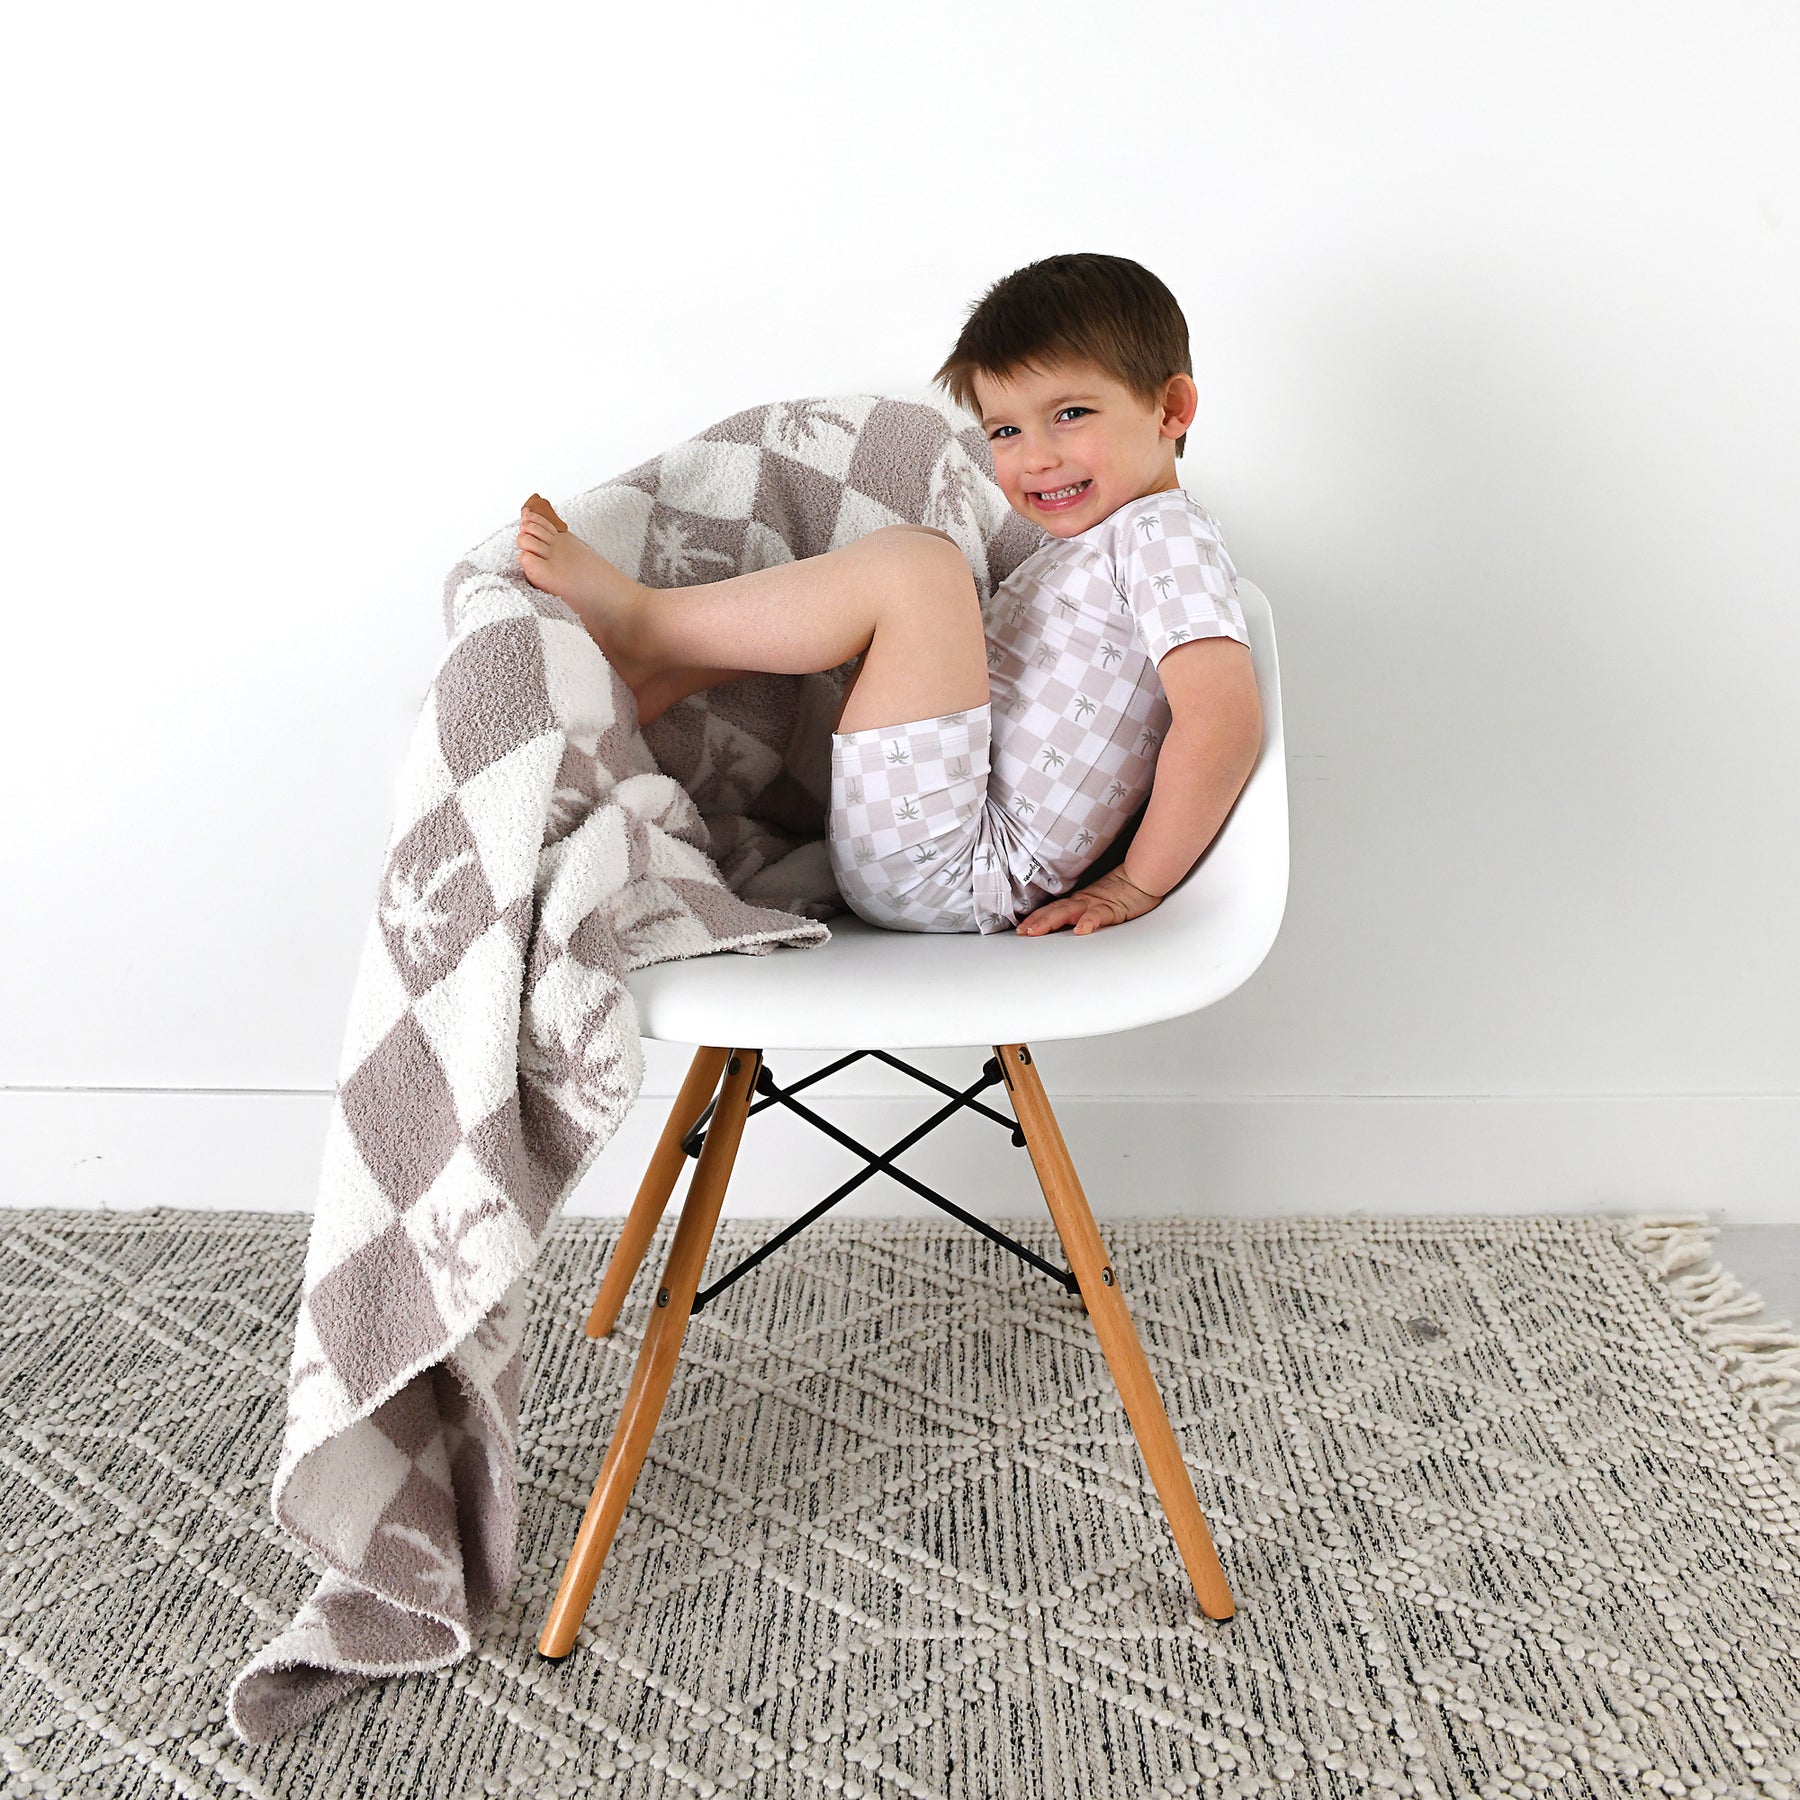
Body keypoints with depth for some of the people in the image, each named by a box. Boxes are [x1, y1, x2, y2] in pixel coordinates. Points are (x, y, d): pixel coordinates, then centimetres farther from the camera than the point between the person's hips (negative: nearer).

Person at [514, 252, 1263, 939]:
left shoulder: (1165, 535, -11)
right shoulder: (1083, 537, 19)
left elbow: (1226, 717, -25)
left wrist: (1137, 888, -19)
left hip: (949, 868, -10)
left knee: (910, 565, -25)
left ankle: (634, 621, -9)